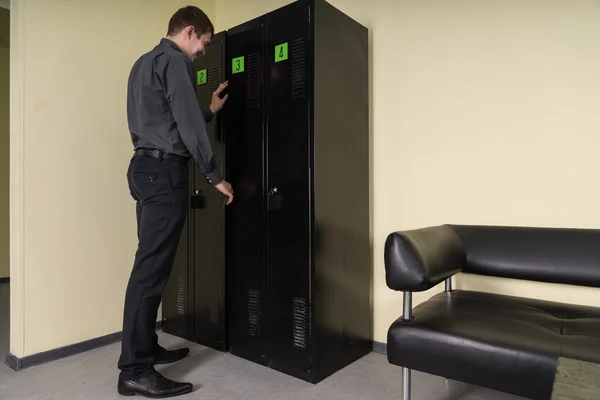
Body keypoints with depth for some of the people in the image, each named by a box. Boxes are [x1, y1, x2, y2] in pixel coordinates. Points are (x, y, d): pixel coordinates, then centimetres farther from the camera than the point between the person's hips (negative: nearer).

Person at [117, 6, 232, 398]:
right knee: (152, 267, -9)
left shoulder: (144, 63, 25)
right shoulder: (174, 60, -5)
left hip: (146, 167, 10)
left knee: (151, 264, 12)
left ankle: (146, 348, 22)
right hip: (164, 171, -10)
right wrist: (215, 176, -9)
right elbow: (188, 125, -13)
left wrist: (210, 110, 29)